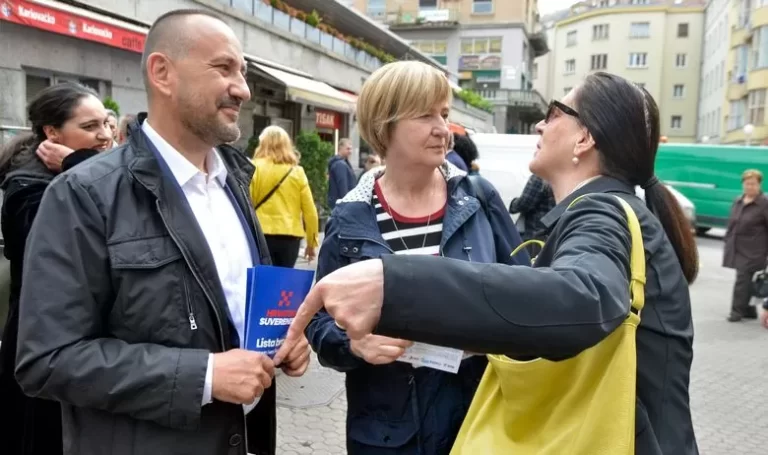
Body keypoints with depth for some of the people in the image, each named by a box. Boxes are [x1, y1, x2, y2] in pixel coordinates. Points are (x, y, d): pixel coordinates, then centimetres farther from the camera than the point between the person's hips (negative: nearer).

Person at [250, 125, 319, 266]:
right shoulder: (297, 172, 5)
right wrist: (312, 242, 13)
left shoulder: (255, 168, -1)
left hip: (261, 235, -2)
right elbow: (309, 209, 4)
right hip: (290, 236, 2)